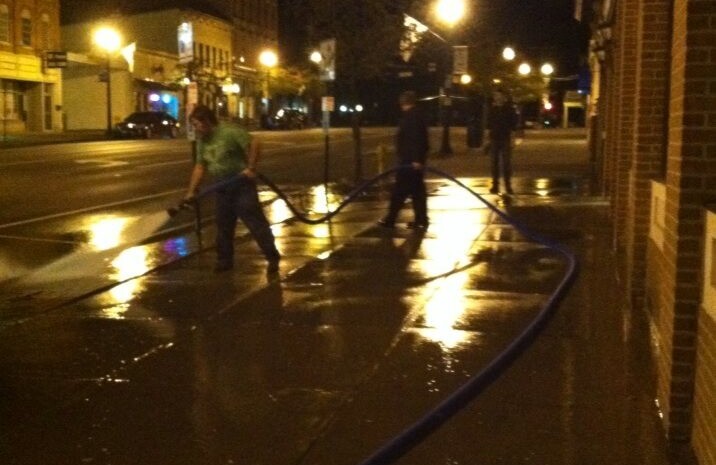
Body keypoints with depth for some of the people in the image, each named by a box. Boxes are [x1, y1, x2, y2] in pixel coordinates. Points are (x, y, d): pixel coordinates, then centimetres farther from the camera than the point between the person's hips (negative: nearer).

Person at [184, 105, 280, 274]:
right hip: (222, 188, 7)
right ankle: (225, 260, 24)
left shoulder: (229, 131, -16)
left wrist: (250, 168, -23)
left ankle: (273, 257, 2)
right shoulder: (202, 140, 7)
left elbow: (254, 143, -18)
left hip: (242, 184, -7)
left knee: (255, 222, -6)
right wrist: (191, 191, 3)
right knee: (223, 226, 12)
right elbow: (199, 166, 9)